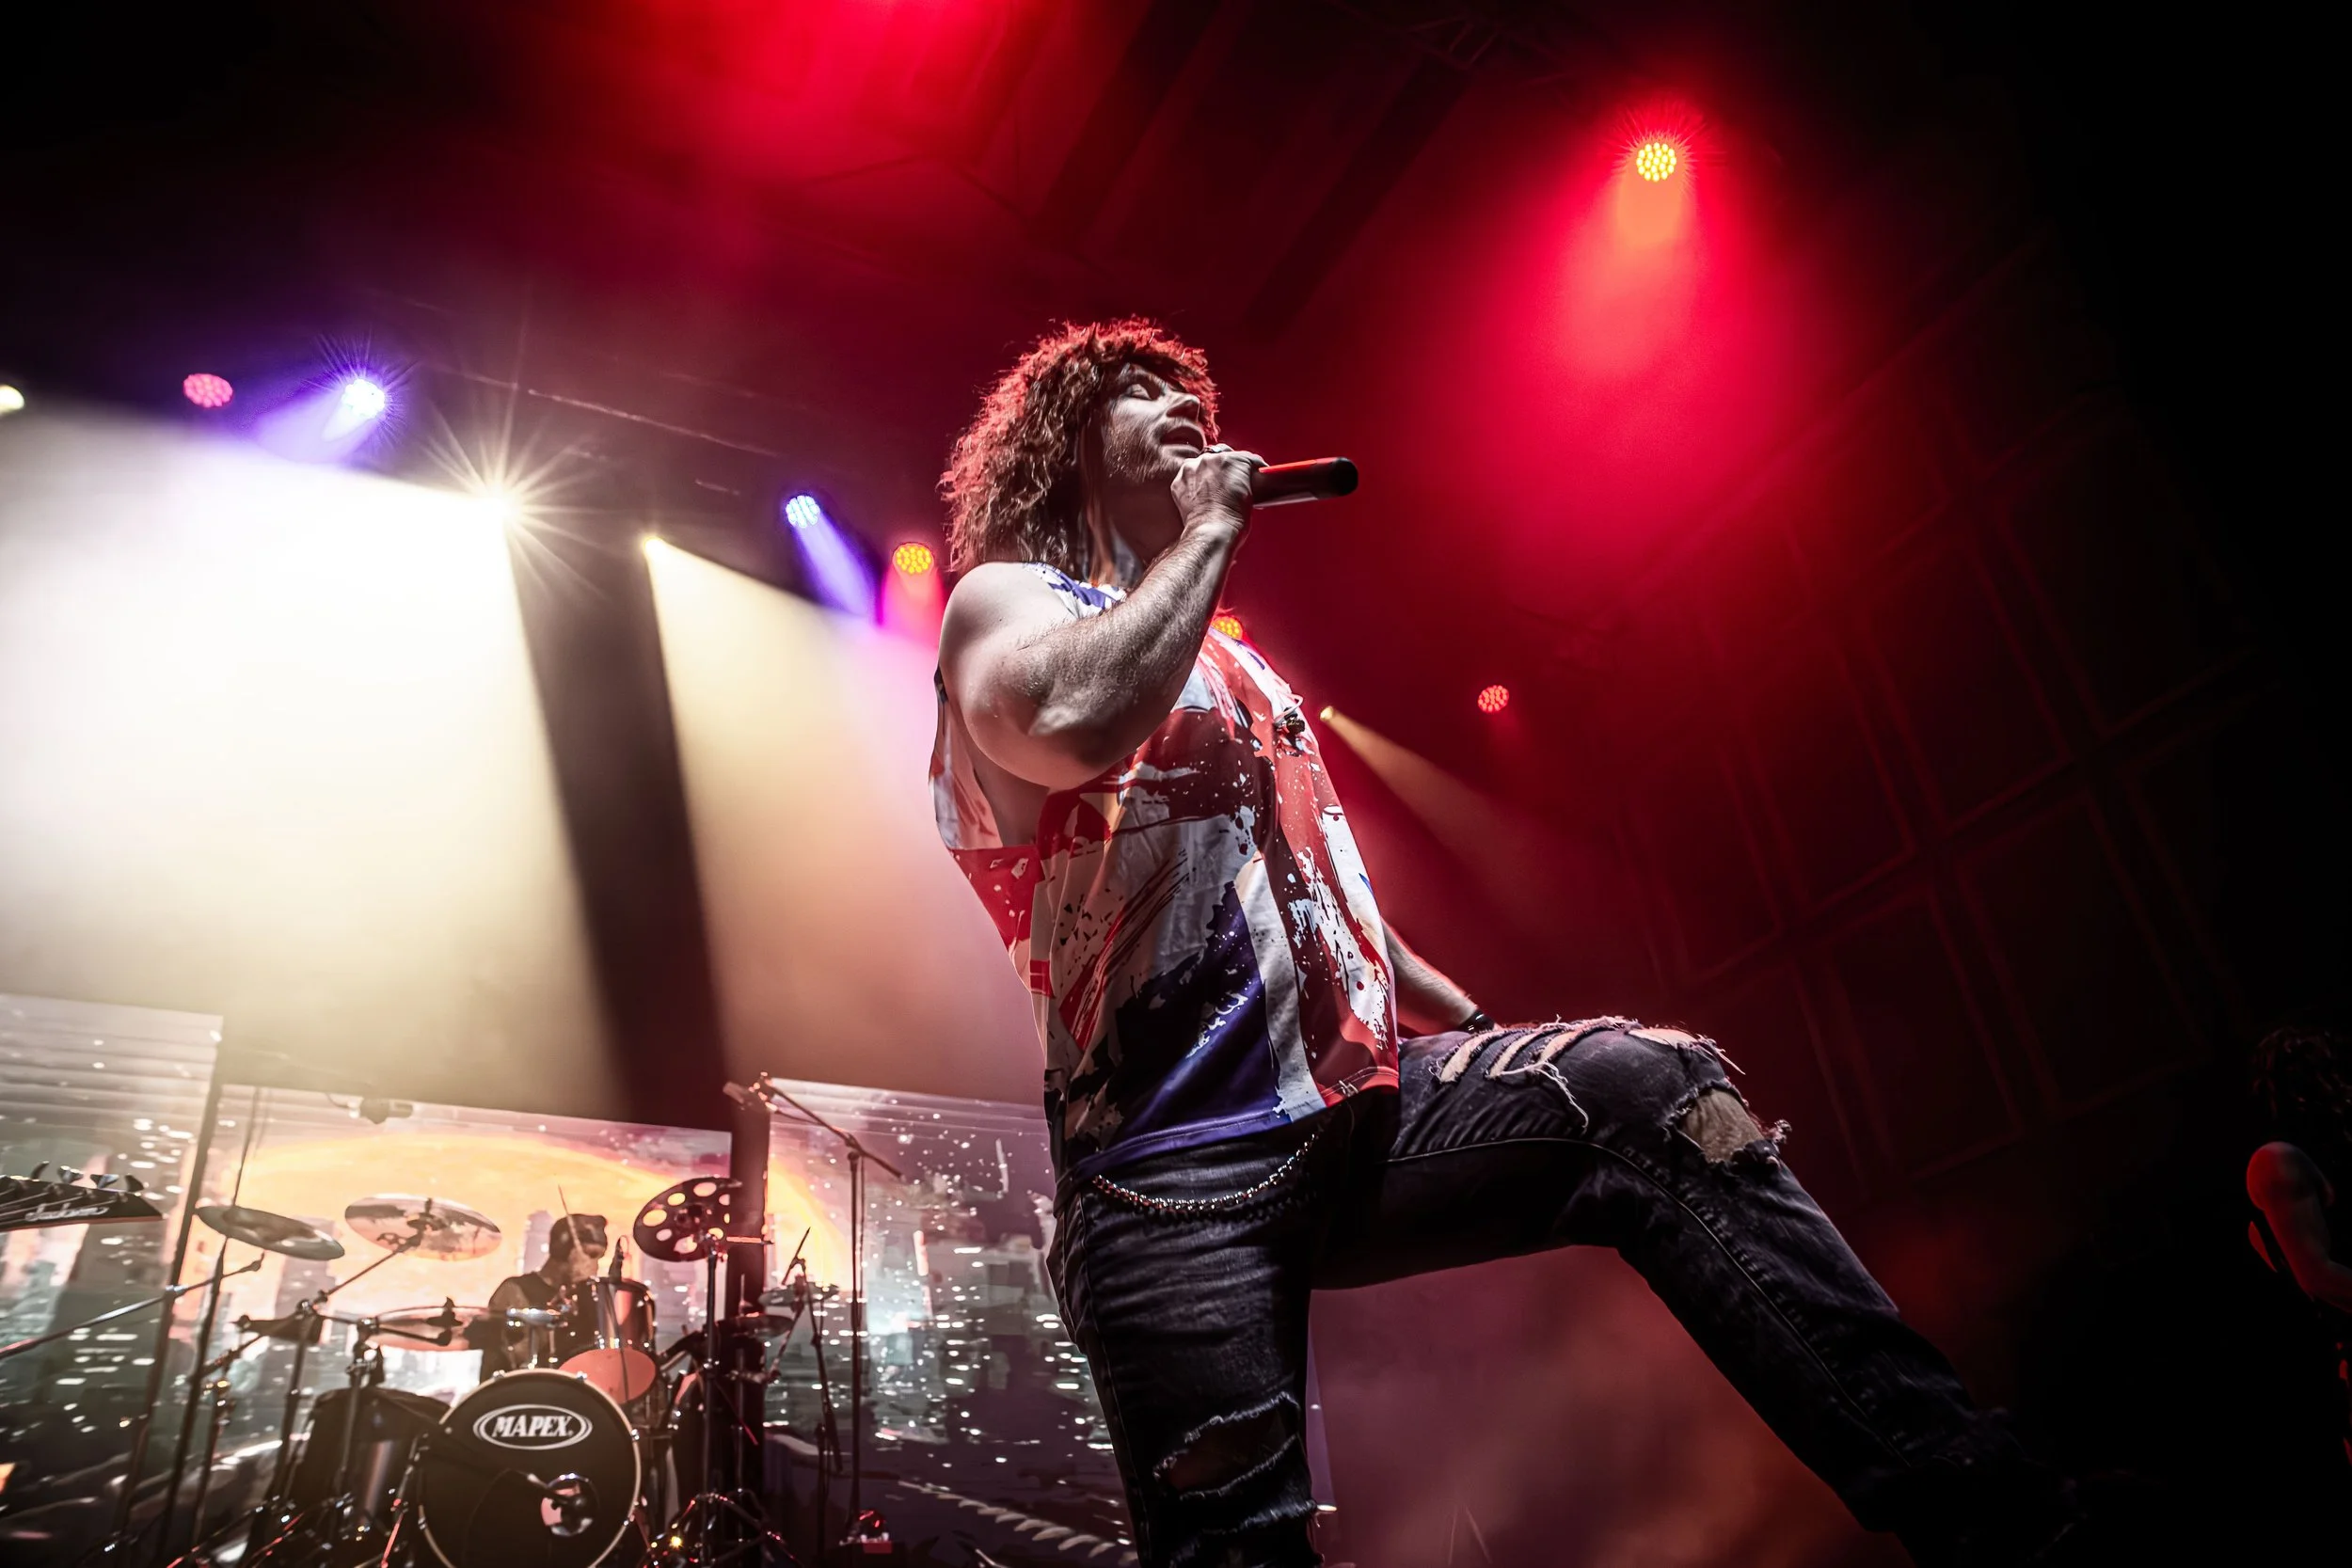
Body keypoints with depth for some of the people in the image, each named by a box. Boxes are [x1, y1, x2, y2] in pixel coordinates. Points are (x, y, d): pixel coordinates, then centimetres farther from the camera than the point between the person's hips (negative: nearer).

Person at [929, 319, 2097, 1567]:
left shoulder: (1224, 656, 29)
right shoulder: (1005, 600, 6)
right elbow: (1071, 725, -22)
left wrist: (1481, 1035, 19)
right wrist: (1206, 535, -6)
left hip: (1364, 1106, 6)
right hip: (1182, 1171, -5)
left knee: (1648, 1086, -16)